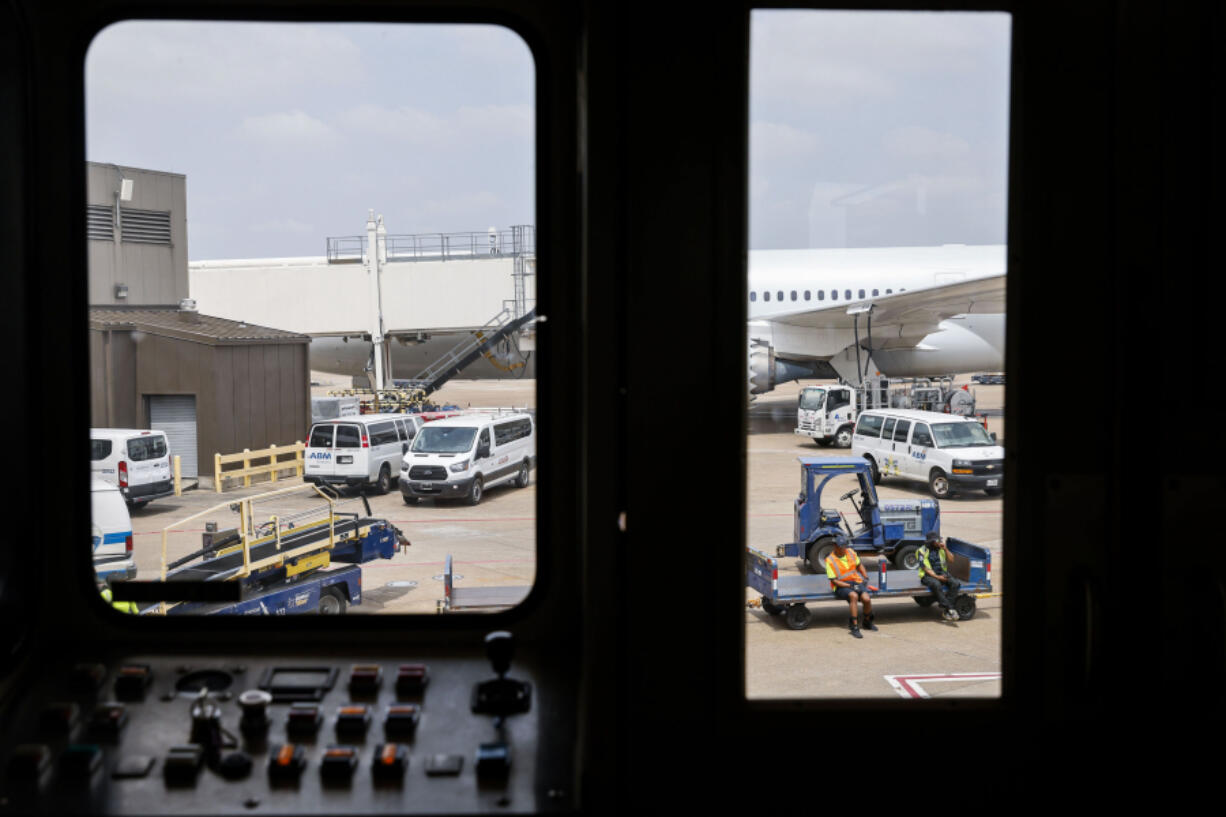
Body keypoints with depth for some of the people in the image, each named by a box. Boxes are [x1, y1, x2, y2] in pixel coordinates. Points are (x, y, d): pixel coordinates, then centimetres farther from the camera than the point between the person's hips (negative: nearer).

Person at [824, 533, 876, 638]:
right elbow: (834, 581, -12)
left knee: (867, 599, -24)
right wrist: (850, 586, -20)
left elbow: (859, 565, 24)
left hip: (856, 581, 4)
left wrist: (865, 577, 9)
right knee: (854, 596, -37)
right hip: (841, 586, -4)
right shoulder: (830, 560, -9)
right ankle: (854, 627, -32)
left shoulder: (850, 552, 6)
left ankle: (866, 621, 6)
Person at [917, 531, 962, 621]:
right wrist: (936, 576, -20)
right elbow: (924, 567, -10)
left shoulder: (941, 549, 13)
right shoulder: (922, 551, -2)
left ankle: (945, 610, -26)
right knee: (936, 585, -38)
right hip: (928, 576, -5)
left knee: (956, 583, -24)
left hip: (942, 574, 5)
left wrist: (945, 549, -10)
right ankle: (950, 610, -36)